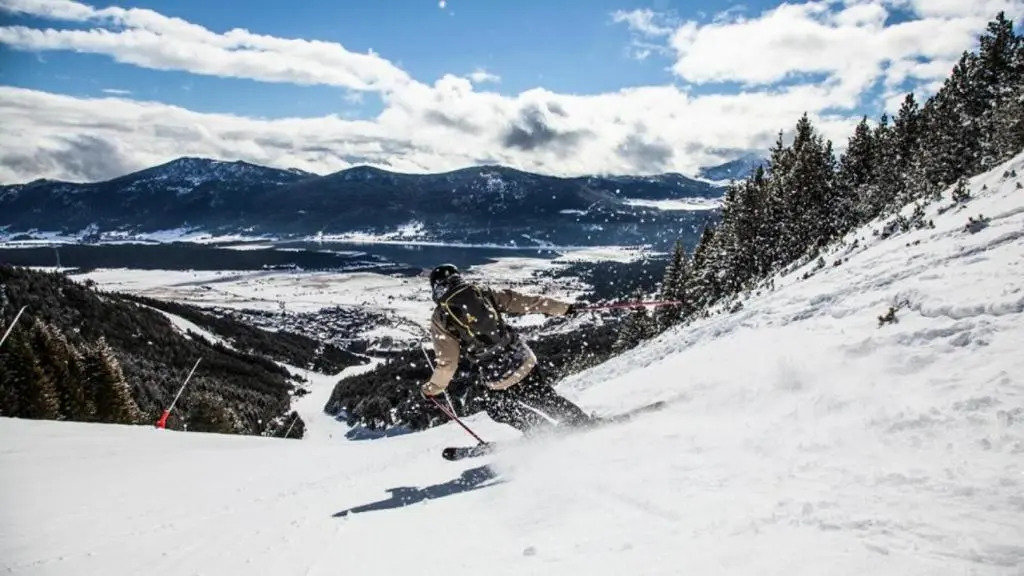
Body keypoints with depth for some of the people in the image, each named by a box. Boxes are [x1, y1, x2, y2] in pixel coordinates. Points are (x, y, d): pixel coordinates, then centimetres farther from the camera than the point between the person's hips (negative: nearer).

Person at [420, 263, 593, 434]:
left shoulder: (440, 319, -1)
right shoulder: (483, 292, 7)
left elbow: (447, 364, -2)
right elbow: (525, 301, 5)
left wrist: (431, 388, 15)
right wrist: (564, 308, 10)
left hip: (498, 380, -3)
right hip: (524, 361, 3)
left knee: (497, 408, 25)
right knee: (549, 400, 22)